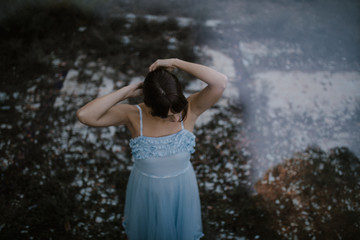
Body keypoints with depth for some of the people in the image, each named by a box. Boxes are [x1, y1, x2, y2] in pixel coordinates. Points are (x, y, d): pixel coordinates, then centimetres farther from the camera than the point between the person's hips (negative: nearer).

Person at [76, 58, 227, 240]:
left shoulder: (190, 109, -27)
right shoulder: (133, 115, -27)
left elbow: (220, 82, -45)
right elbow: (84, 115, -39)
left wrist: (175, 62, -39)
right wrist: (127, 91, -35)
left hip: (181, 189, 0)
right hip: (146, 191, 0)